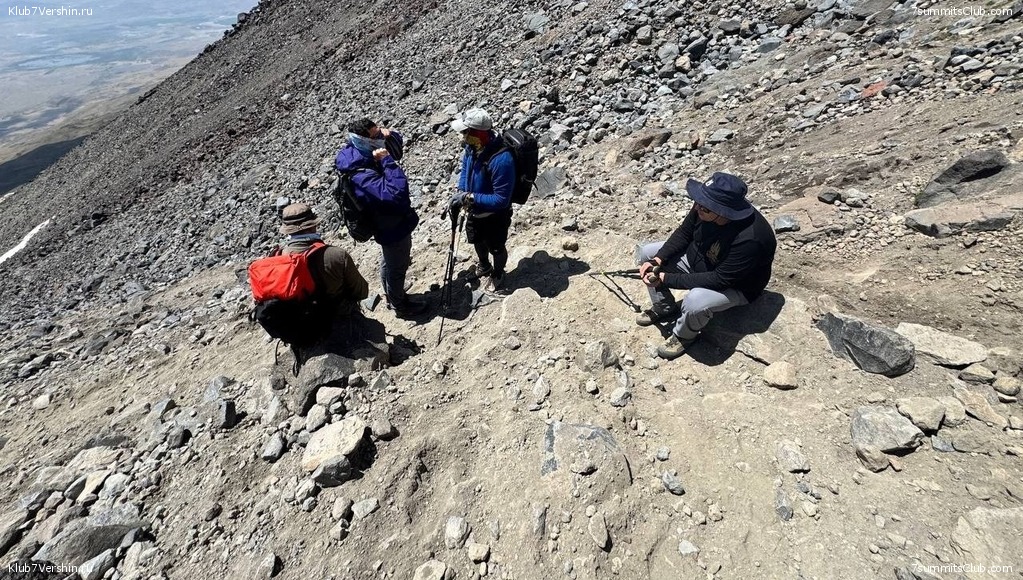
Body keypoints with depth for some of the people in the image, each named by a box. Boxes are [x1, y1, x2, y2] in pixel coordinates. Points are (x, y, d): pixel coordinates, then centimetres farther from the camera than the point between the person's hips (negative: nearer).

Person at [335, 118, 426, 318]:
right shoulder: (362, 177, -35)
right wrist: (386, 160, -39)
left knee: (389, 264, 27)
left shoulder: (364, 154, -7)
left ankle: (393, 298, 49)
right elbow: (397, 193, -48)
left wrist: (388, 135, -16)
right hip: (394, 228, -9)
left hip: (390, 224, 9)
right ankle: (400, 306, 36)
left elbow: (398, 142, 7)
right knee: (397, 269, 12)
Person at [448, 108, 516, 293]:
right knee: (477, 241, 30)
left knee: (496, 249, 19)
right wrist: (460, 192, -11)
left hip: (495, 216, -7)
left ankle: (497, 274, 49)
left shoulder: (501, 160, -37)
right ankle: (484, 266, 59)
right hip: (475, 211, 7)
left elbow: (501, 200, -34)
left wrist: (469, 198, -34)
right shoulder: (472, 146, -14)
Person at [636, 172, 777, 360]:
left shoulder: (749, 239, -39)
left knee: (695, 302, -38)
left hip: (735, 286, -7)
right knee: (646, 253, -2)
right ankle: (664, 308, 16)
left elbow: (719, 280, -34)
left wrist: (667, 279, -33)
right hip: (697, 257, 7)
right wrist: (658, 259, -19)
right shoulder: (705, 206, -22)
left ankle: (684, 336, -1)